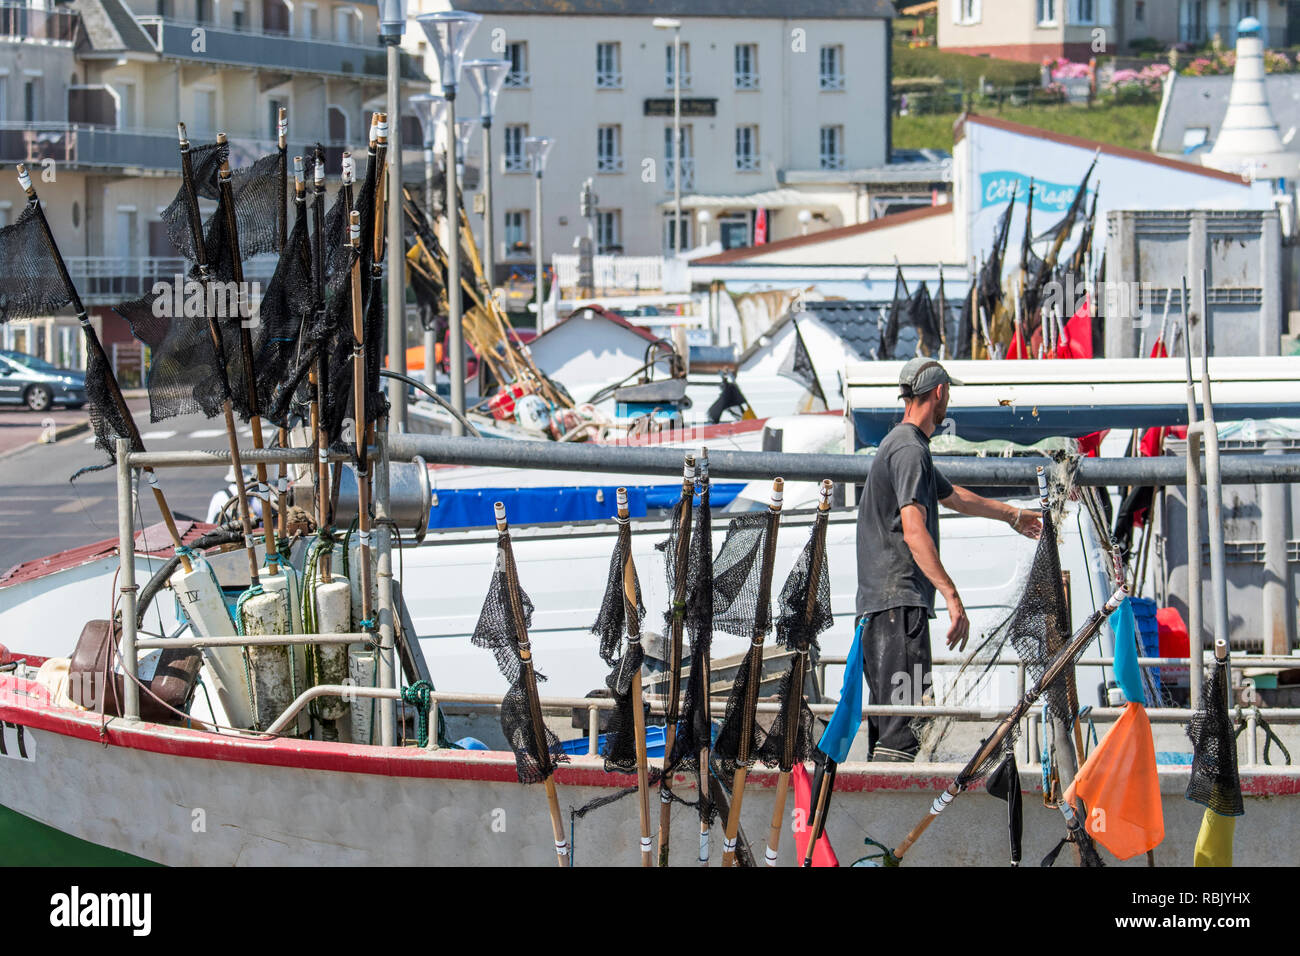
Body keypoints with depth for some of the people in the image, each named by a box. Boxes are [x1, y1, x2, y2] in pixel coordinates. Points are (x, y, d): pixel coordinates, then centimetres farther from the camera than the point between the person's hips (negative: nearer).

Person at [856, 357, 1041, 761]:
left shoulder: (904, 445, 23)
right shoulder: (909, 450, -11)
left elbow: (953, 496, 41)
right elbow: (914, 532, -22)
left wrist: (1013, 515, 54)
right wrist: (952, 597, -26)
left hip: (879, 602, 11)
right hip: (900, 601, -11)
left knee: (887, 720, 11)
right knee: (900, 728, -17)